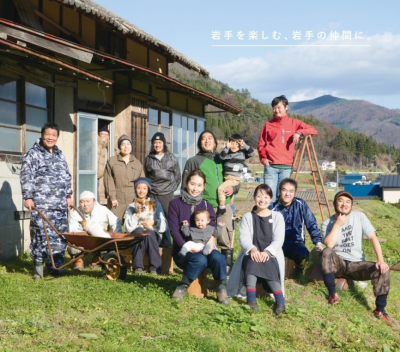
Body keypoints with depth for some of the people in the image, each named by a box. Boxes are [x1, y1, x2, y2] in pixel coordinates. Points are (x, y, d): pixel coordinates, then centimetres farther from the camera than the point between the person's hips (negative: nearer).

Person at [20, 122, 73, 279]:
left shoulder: (60, 155, 19)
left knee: (60, 234, 4)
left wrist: (69, 195, 20)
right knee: (41, 233, -8)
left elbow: (67, 176, 25)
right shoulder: (33, 154, 0)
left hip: (60, 204, 6)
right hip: (41, 204, -6)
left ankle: (56, 264, 14)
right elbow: (26, 177, -6)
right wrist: (28, 197, -12)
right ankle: (39, 267, 0)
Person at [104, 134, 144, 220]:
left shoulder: (137, 163, 15)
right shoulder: (111, 161, 9)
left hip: (133, 200, 2)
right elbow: (108, 180, 2)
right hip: (117, 201, -2)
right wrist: (112, 197, -7)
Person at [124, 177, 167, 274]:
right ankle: (137, 266, -28)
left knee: (149, 232, -34)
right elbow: (128, 228, -3)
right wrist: (137, 214, -12)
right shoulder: (131, 207, 12)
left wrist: (153, 222, -14)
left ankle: (155, 266, -27)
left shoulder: (155, 204, 13)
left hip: (154, 236, 0)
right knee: (139, 231, -33)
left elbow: (164, 224, 4)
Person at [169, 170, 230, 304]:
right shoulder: (175, 204, 2)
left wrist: (210, 241, -23)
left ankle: (222, 289, -10)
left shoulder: (207, 206, 11)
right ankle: (182, 287, -13)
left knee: (218, 257, -30)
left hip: (203, 249, 3)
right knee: (200, 259, -35)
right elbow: (174, 230, -6)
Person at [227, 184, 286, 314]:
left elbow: (278, 239, -4)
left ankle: (279, 300, -39)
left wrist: (267, 252, -23)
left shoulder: (277, 217, 9)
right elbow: (243, 237, -4)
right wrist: (252, 249, -26)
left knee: (267, 265, -35)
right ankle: (251, 299, -42)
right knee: (252, 261, -35)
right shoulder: (247, 217, 11)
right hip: (252, 253, 1)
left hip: (271, 254, -1)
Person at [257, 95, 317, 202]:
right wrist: (263, 158, -4)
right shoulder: (268, 125, 10)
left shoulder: (294, 123, 9)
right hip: (270, 166, 0)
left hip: (286, 167, 0)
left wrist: (299, 132, -10)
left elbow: (313, 130, 6)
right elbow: (261, 144, 13)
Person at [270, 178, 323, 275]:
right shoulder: (273, 208, -6)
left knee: (304, 255, -33)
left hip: (296, 242, 1)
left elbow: (311, 224, 2)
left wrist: (318, 242, -7)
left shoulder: (301, 204, -4)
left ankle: (299, 269, 6)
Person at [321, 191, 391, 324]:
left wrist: (381, 260, -19)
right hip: (338, 263, -1)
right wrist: (337, 224, -18)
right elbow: (329, 245, -20)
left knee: (383, 270, -25)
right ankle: (332, 294, -21)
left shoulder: (359, 217, -1)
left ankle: (380, 310, -13)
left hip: (357, 264, 1)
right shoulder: (327, 223, -3)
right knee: (327, 252, -34)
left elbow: (373, 238, -8)